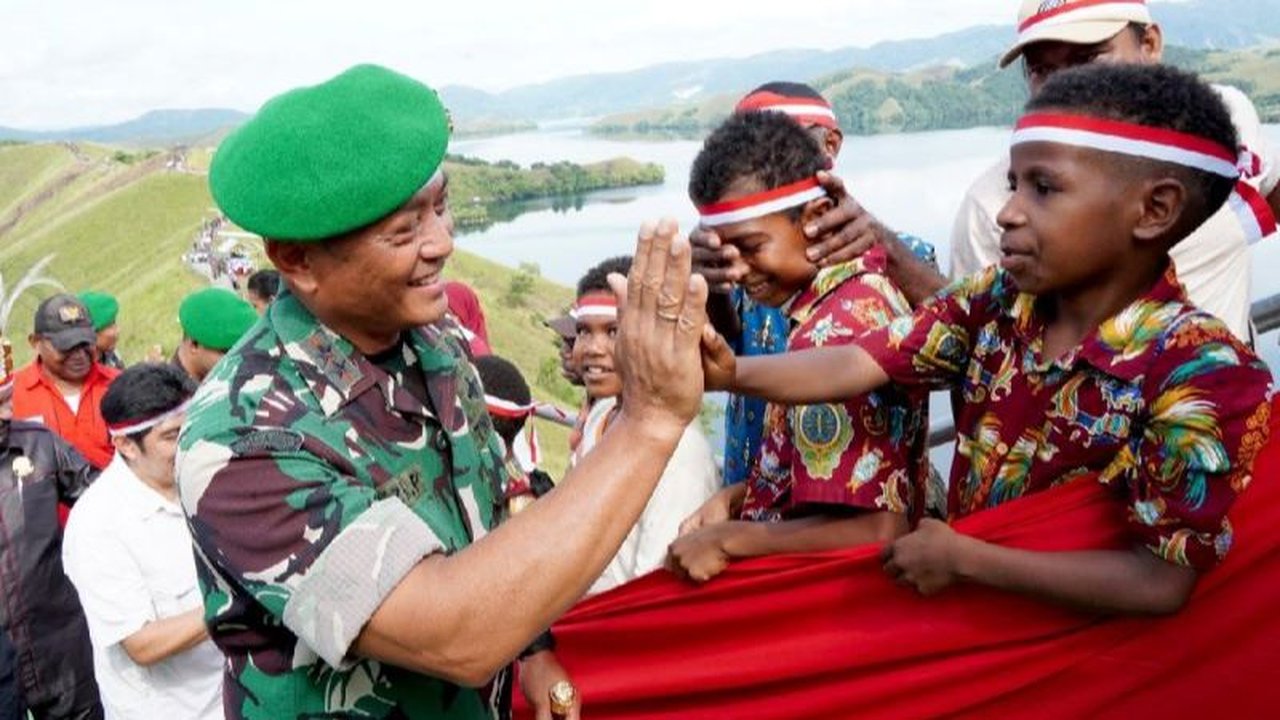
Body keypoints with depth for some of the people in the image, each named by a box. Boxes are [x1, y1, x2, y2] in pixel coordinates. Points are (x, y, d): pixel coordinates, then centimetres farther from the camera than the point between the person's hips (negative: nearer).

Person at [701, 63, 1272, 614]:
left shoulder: (1206, 376, -22)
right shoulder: (998, 297, -7)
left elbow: (1163, 584, -24)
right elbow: (857, 366, -15)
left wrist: (961, 557, -21)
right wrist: (731, 372, -31)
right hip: (960, 597, 4)